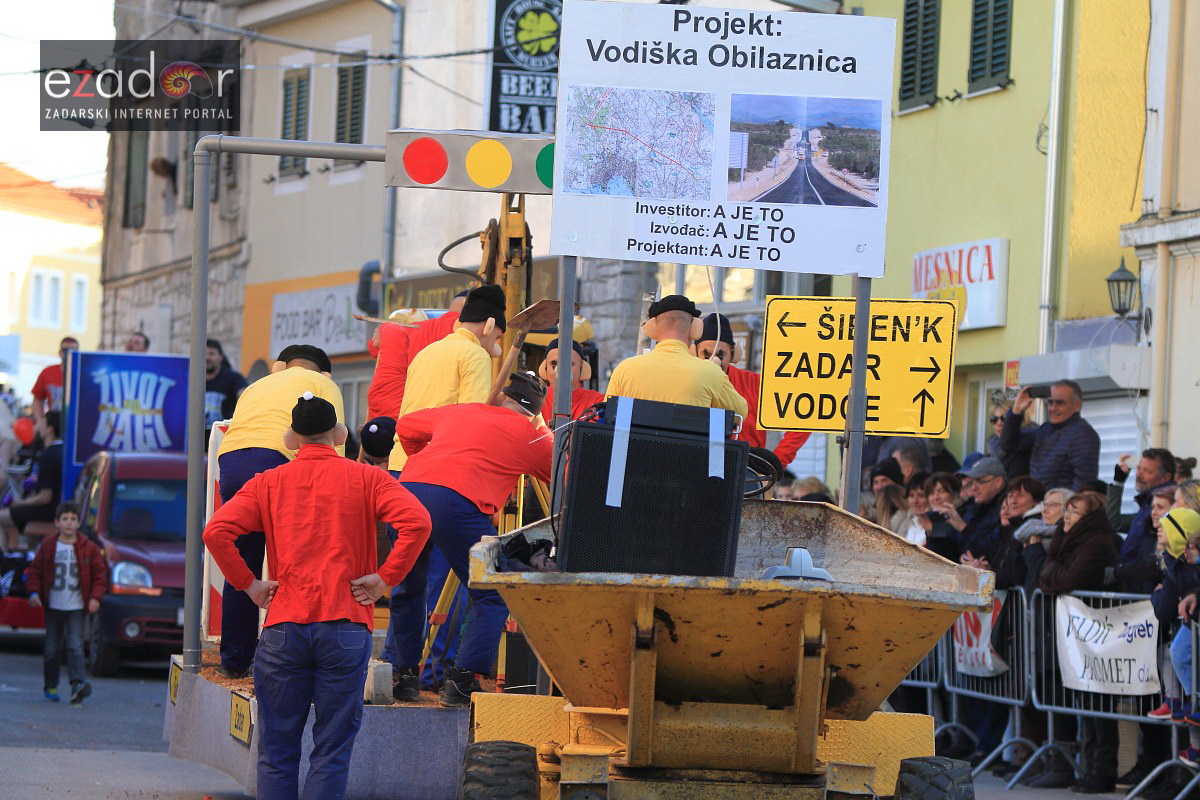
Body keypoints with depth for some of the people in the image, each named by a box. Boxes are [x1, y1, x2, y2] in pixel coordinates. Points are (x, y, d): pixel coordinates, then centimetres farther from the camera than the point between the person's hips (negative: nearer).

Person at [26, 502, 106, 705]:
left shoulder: (89, 548, 1)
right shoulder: (48, 546, 2)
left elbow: (100, 574, 4)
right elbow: (35, 571, 8)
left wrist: (95, 597, -9)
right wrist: (34, 592, -6)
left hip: (76, 607, -2)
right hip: (53, 606, 2)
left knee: (75, 645, -15)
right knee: (52, 648, 8)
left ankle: (78, 683, -22)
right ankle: (50, 686, 19)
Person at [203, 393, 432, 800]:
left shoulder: (267, 483, 9)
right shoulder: (365, 479, 5)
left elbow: (217, 531, -5)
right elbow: (416, 522, -11)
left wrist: (248, 584, 3)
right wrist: (385, 578, -3)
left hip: (283, 627, 1)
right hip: (345, 626, -1)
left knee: (277, 752, 7)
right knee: (332, 751, 1)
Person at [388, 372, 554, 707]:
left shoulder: (459, 412, 29)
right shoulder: (530, 435, 15)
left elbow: (405, 426, 41)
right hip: (456, 500, -5)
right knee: (491, 596, 7)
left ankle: (403, 675, 27)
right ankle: (461, 681, -4)